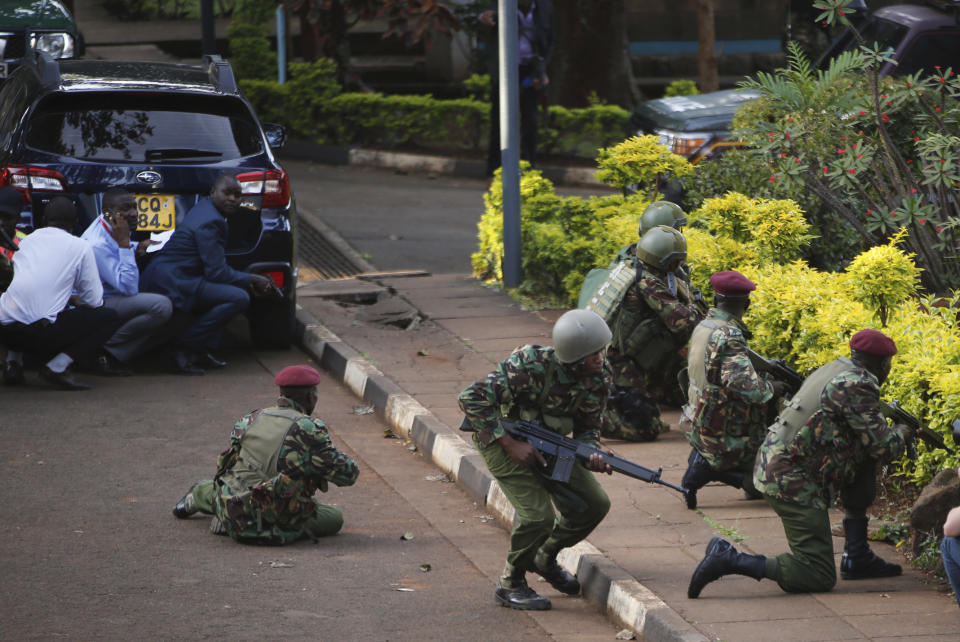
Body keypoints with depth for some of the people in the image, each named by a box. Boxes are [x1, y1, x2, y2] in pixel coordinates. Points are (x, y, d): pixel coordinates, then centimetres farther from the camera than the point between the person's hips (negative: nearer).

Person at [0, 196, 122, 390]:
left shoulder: (27, 240, 19)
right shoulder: (80, 246, 5)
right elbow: (94, 300, 6)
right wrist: (76, 301, 30)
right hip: (42, 332, -7)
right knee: (109, 318, 9)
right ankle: (58, 366, -8)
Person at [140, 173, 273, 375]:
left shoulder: (205, 208, 19)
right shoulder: (209, 222, -14)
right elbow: (217, 273, -17)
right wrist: (252, 280, -3)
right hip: (170, 283, -11)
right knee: (238, 298, -21)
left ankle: (201, 351, 12)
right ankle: (185, 348, -15)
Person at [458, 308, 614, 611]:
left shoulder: (597, 380, -13)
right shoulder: (532, 367, -34)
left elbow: (588, 428, -3)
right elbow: (471, 398, -32)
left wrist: (591, 457, -27)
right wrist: (511, 444, -33)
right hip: (501, 438, -7)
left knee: (594, 505, 0)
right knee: (537, 515, -21)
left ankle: (546, 557, 25)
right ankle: (510, 585, 2)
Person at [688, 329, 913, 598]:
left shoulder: (836, 369, 17)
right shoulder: (857, 385, -12)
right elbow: (882, 446, -11)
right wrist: (902, 434, 10)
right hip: (793, 482, -10)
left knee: (864, 462, 21)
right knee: (819, 578, -8)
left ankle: (857, 556, 20)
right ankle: (728, 559, -13)